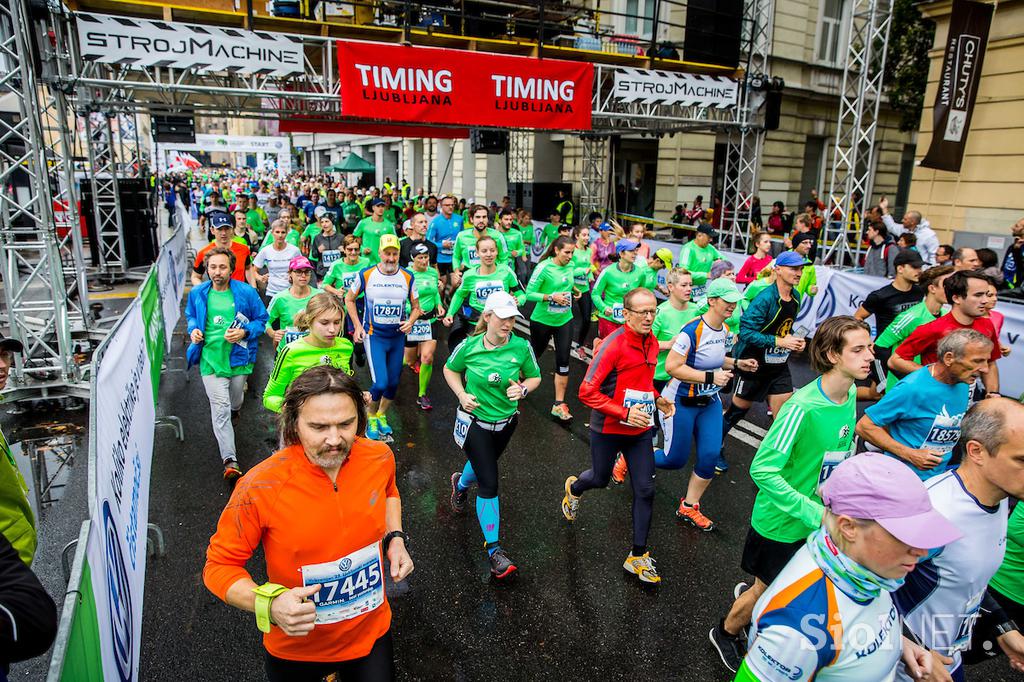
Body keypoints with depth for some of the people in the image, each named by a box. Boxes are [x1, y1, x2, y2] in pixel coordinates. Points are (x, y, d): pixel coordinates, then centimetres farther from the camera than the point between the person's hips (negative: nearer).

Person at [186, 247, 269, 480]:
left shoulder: (246, 292, -8)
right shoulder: (198, 293, -1)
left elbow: (262, 319, 1)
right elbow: (190, 315, 19)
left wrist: (244, 332, -17)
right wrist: (193, 329, -2)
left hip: (238, 358, 0)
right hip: (210, 358, 0)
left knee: (235, 401, 22)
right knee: (220, 408, -7)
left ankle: (235, 410, 62)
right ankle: (230, 461, -5)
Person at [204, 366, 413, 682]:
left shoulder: (379, 457, -16)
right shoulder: (260, 487, -27)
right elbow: (219, 566, -15)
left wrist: (395, 538, -6)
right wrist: (270, 605, -30)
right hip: (295, 649, -2)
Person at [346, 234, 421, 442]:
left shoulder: (407, 277, -2)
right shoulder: (366, 275, -8)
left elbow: (416, 307, 8)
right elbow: (349, 299, 7)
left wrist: (410, 322, -13)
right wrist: (357, 326, -3)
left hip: (398, 337, 3)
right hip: (374, 336, -3)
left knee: (393, 382, 11)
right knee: (380, 383, -13)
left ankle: (382, 416, 36)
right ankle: (371, 418, 16)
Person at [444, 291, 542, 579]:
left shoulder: (521, 347, -15)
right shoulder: (469, 346, -16)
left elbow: (535, 377, 1)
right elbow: (450, 369, 3)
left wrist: (523, 389, -21)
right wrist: (462, 395, -13)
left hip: (505, 423, 4)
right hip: (475, 422, -3)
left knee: (484, 464, 30)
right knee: (489, 485, -8)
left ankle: (461, 483, 66)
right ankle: (493, 549, 5)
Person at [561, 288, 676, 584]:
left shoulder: (652, 343, 0)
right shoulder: (614, 345, -23)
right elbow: (587, 392, -24)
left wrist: (657, 399, 1)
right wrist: (624, 412, -28)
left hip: (640, 429, 5)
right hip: (608, 429, -5)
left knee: (645, 490, 5)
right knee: (601, 479, 18)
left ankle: (638, 556, 20)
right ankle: (574, 488, 55)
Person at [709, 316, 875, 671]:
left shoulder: (850, 394, -7)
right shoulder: (802, 407, -31)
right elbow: (762, 470, -30)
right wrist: (814, 513, -28)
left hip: (822, 518, 7)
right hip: (781, 523, -7)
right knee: (767, 592, 14)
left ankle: (749, 591, 55)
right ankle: (726, 632, 43)